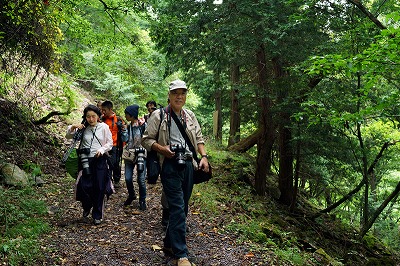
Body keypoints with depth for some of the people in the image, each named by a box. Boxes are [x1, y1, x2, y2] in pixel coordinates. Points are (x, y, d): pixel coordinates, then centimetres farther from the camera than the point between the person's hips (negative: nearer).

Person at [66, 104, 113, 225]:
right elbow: (68, 136, 10)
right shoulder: (83, 128, 4)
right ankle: (87, 207, 26)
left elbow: (110, 143, 4)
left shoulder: (104, 127, 0)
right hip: (86, 161, 1)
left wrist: (102, 150, -13)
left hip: (100, 160, -1)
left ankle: (97, 215, 19)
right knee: (84, 187, -7)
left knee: (99, 188, 3)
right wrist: (72, 127, -9)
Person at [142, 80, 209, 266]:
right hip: (170, 165, -6)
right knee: (177, 208, -9)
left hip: (188, 165, 6)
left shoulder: (190, 116, 13)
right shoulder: (159, 116, -2)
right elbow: (146, 139, 0)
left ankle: (169, 243, 30)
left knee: (182, 207, 13)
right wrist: (161, 148, -16)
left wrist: (204, 156, 3)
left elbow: (199, 138, 17)